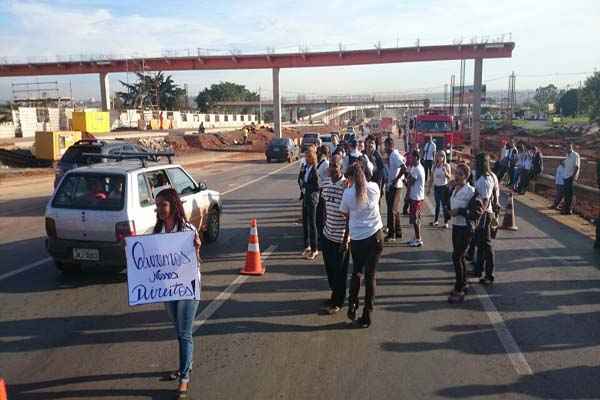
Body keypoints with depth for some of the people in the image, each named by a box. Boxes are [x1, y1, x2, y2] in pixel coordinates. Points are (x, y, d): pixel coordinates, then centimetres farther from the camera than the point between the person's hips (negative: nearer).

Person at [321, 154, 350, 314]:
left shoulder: (346, 186, -18)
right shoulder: (326, 184, 3)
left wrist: (346, 238, -15)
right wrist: (324, 224, 16)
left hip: (341, 237, -6)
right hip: (327, 234, 7)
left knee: (340, 271, 6)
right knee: (329, 267, 18)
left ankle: (337, 302, 21)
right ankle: (334, 293, 38)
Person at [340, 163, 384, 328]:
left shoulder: (347, 193, -7)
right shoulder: (374, 187, -2)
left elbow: (346, 214, 6)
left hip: (356, 239, -1)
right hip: (375, 236, 1)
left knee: (356, 272, 22)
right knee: (370, 275, 9)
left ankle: (352, 306, 20)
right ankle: (366, 315, 16)